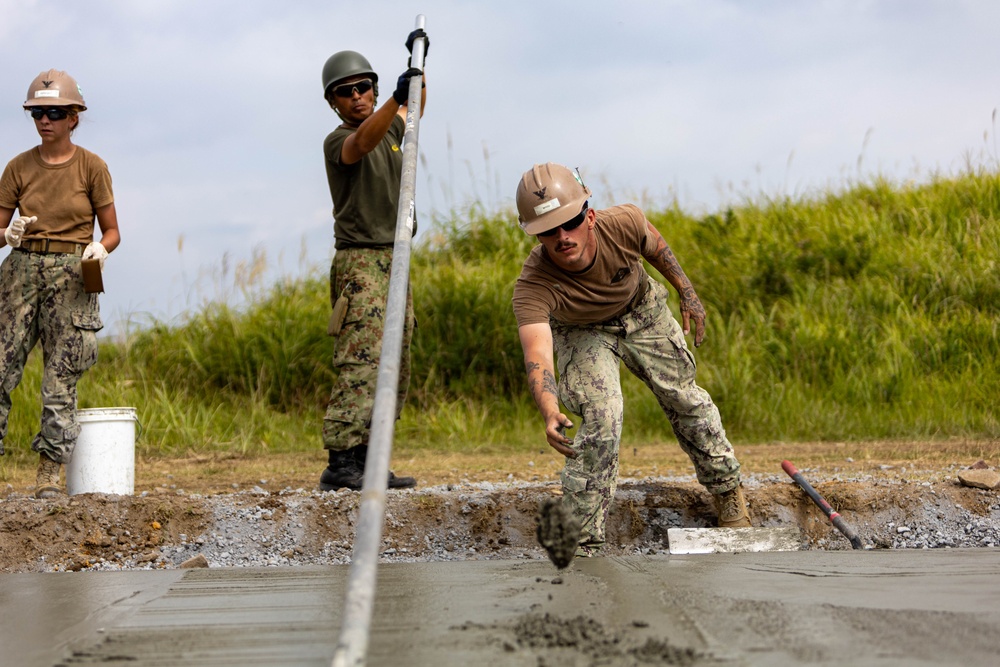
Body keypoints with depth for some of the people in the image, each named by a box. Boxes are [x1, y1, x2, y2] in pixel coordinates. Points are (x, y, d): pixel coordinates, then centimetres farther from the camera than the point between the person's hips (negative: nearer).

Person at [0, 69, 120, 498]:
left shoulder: (91, 166, 1)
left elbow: (112, 231, 5)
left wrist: (100, 248, -17)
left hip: (71, 274, -2)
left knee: (61, 375, -5)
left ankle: (49, 474, -2)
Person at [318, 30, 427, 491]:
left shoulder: (391, 131, 16)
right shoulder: (338, 141, -8)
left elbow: (415, 111, 35)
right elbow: (363, 141, -30)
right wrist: (396, 99, -46)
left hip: (394, 263, 8)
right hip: (360, 263, -8)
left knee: (393, 372, 6)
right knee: (361, 364, -19)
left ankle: (366, 461, 8)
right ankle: (340, 465, -25)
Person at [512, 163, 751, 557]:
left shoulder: (622, 224, -36)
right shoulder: (532, 288, -43)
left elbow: (653, 244, -10)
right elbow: (537, 354, -58)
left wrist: (687, 292, 2)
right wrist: (550, 413, -76)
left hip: (643, 311, 3)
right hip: (583, 333, -3)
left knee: (682, 396, 13)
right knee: (600, 420, -20)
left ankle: (725, 485, 40)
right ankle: (581, 544, -11)